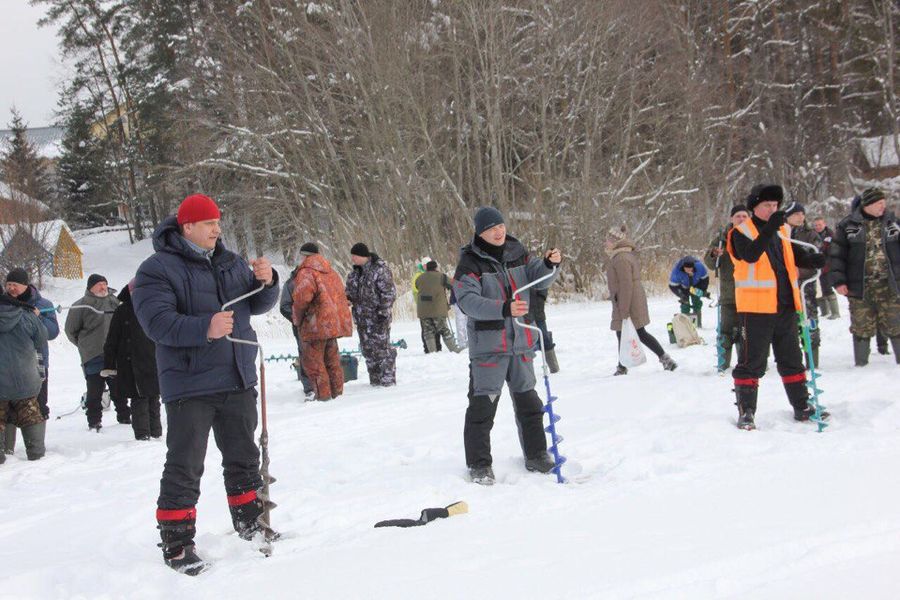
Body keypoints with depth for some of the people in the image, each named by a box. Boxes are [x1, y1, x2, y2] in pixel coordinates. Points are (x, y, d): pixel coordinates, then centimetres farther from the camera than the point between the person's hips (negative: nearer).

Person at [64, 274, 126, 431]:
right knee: (95, 390, -2)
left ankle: (124, 417, 22)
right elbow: (71, 330, 2)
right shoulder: (82, 306, -6)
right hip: (94, 357, -5)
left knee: (119, 388, 12)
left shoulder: (114, 301, 12)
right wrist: (86, 345, 7)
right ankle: (94, 421, 6)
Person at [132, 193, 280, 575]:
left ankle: (249, 520, 35)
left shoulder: (231, 263, 10)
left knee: (243, 457, 18)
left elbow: (258, 305, 13)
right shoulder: (157, 269, -9)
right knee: (184, 467, -3)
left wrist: (267, 282, -9)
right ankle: (176, 542, 6)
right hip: (189, 386, -6)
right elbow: (156, 322, -20)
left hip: (237, 382, 6)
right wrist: (204, 328, -33)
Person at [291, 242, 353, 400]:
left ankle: (323, 394, -3)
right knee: (332, 359, 17)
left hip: (316, 325, -8)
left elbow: (302, 298, -22)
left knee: (313, 361, 0)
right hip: (336, 322, 8)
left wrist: (297, 320, -9)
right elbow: (341, 297, 18)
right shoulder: (332, 273, 16)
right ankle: (337, 392, 21)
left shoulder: (306, 273, -10)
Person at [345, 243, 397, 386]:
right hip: (362, 317, 8)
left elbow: (389, 293, -14)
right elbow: (349, 290, 24)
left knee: (381, 346, -7)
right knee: (367, 348, 10)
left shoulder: (380, 269, -12)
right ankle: (375, 378, 18)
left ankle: (388, 378, 2)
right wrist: (347, 298, 1)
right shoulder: (354, 272, 12)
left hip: (378, 316, -8)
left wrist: (383, 312, -17)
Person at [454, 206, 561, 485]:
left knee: (528, 400, 16)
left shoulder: (517, 252, 5)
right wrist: (504, 309, -37)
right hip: (488, 344, -5)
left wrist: (549, 264, -19)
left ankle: (536, 455, 29)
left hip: (520, 341, 6)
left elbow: (539, 279, 4)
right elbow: (467, 300, -23)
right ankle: (479, 464, 3)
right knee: (483, 404, -7)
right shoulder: (470, 262, -11)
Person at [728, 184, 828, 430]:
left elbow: (796, 256, 19)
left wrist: (813, 259, -3)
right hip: (756, 307, -7)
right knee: (752, 361, -3)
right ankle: (746, 412, 4)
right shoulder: (742, 232, -5)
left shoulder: (782, 231, 15)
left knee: (791, 358, 15)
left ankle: (801, 407, 24)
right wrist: (769, 228, -31)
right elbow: (750, 255, -22)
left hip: (785, 306, 7)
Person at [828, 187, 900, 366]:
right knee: (862, 327, 4)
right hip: (860, 287, -2)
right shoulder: (848, 225, 0)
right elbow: (837, 255, 0)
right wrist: (839, 281, -7)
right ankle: (861, 363, 15)